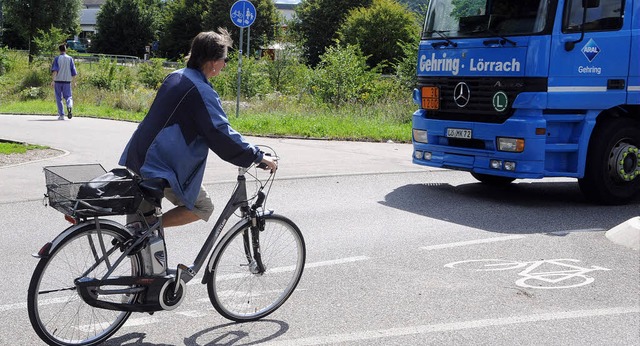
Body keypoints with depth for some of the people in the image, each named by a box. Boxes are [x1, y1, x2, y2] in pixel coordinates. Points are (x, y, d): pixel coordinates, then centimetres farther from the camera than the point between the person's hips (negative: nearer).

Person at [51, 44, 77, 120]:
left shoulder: (57, 58, -1)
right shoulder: (70, 59, 3)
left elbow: (54, 70, -11)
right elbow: (73, 71, 3)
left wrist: (53, 80, -15)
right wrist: (74, 80, 14)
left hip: (58, 80, -1)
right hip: (67, 80, 1)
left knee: (59, 98, 7)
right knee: (68, 96, 9)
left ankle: (61, 115, 5)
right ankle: (69, 105, -25)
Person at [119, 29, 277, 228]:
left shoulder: (175, 77, 12)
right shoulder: (201, 91, -16)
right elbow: (222, 134, -21)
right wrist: (258, 156, -14)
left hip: (137, 157, 9)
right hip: (161, 167, -9)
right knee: (203, 208, 5)